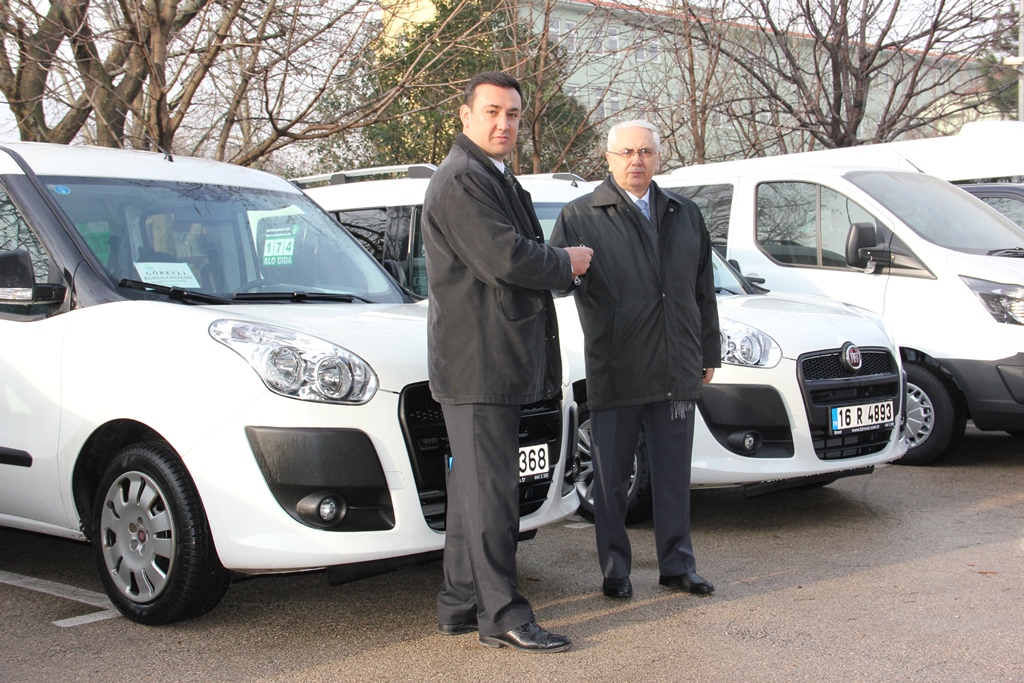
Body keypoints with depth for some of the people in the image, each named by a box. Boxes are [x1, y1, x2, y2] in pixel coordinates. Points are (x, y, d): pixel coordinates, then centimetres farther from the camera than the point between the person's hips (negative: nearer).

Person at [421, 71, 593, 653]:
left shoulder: (498, 180, 22)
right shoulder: (461, 180, -13)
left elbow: (523, 254, 26)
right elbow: (505, 259, -22)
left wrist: (559, 264, 6)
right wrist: (567, 263, -6)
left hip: (499, 363, 11)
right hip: (478, 360, -11)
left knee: (475, 487, 15)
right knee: (490, 491, -6)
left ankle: (461, 604, 24)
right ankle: (502, 615, 0)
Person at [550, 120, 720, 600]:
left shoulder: (685, 215, 16)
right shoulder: (580, 216, 2)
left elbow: (704, 289, 19)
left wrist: (709, 353, 17)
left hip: (676, 370, 4)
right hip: (614, 372, -3)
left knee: (674, 474, 10)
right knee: (612, 476, 5)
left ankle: (677, 564, 22)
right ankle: (615, 570, 17)